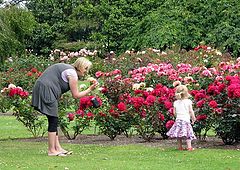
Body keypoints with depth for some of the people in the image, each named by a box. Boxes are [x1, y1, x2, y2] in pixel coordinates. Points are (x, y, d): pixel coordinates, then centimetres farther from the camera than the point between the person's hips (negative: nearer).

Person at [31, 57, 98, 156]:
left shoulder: (68, 68, 21)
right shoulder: (72, 74, -10)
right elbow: (76, 95, -6)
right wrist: (90, 89, 0)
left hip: (41, 89, 10)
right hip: (46, 91, -10)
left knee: (53, 121, 12)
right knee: (53, 121, -5)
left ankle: (57, 147, 16)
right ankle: (51, 150, -2)